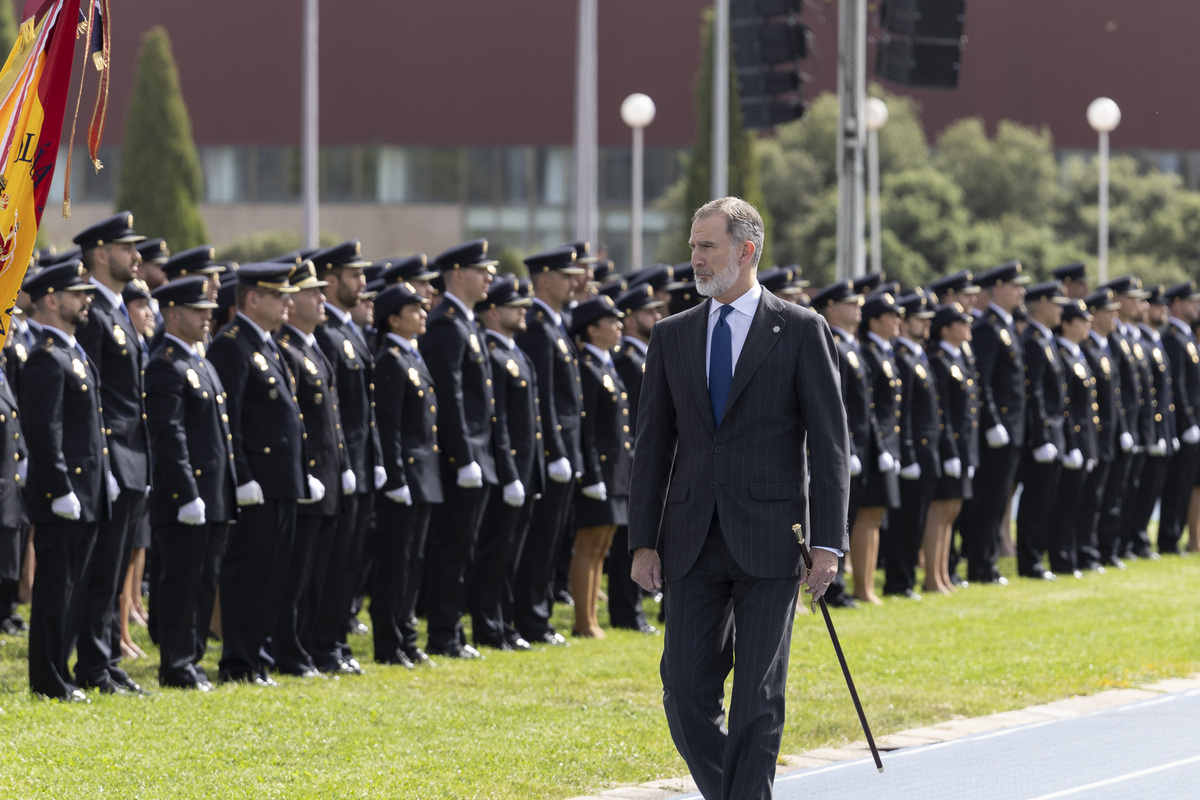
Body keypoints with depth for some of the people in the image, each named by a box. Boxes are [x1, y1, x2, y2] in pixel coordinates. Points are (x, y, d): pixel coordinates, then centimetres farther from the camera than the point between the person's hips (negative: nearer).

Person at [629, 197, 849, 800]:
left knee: (758, 698, -4)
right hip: (693, 542, 4)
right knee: (686, 693, 1)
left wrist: (828, 541, -9)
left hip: (770, 541, -4)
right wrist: (643, 541, 4)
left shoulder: (800, 331, 0)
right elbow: (653, 445, 11)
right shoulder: (672, 336, 10)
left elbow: (831, 446, -2)